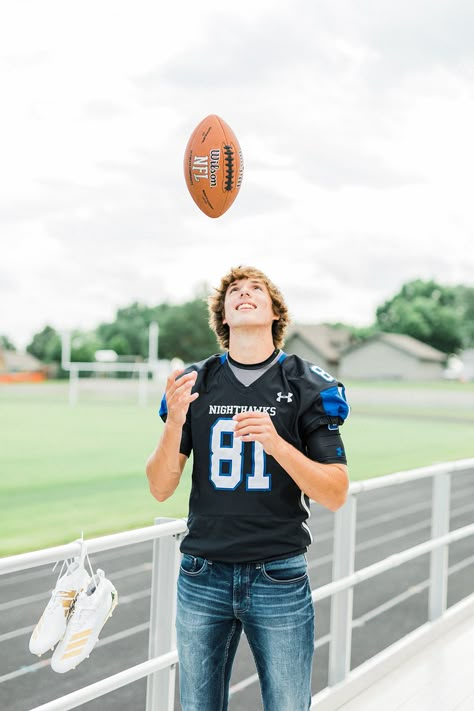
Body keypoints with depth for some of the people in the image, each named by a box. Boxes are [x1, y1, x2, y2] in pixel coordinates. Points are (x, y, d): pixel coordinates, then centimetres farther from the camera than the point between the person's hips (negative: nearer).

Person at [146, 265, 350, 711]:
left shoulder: (307, 387, -2)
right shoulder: (195, 383, 3)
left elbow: (335, 496, -6)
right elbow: (160, 489, 2)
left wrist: (276, 443, -21)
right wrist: (174, 423, -16)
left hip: (279, 578, -2)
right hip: (203, 576, 2)